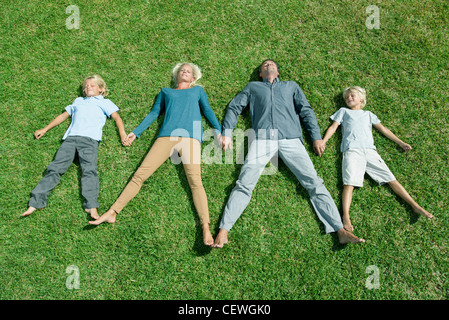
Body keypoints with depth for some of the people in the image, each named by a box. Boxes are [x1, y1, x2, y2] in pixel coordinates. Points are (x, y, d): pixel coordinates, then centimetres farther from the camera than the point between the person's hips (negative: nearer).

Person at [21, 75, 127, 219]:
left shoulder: (104, 102, 25)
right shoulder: (78, 101, 36)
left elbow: (116, 117, 14)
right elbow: (63, 115, 39)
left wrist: (122, 134, -2)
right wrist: (45, 130, 36)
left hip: (90, 139, -4)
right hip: (70, 138, 4)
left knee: (89, 170, -24)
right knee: (55, 168, -11)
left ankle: (92, 208, -38)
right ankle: (35, 203, -15)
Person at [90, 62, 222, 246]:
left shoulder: (198, 90, 30)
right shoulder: (166, 92, 32)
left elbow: (208, 111, 22)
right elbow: (154, 113, 28)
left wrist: (219, 131, 8)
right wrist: (136, 133, 21)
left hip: (190, 136, -2)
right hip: (166, 136, 2)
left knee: (195, 181, -21)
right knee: (140, 174, -10)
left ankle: (206, 229, -31)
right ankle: (111, 213, -10)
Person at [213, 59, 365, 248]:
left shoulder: (291, 86, 31)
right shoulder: (253, 87, 30)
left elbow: (306, 111, 22)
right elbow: (234, 108, 23)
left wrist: (316, 137, 9)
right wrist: (227, 133, 7)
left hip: (291, 140, 1)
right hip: (262, 138, 0)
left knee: (314, 182, -10)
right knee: (244, 184, -16)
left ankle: (341, 231, -13)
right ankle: (223, 231, -20)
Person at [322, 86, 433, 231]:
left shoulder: (368, 114, 32)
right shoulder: (343, 111, 27)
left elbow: (383, 129, 31)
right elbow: (333, 127, 17)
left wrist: (400, 142, 25)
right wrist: (323, 141, -1)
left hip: (370, 150, 3)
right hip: (351, 150, -2)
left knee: (391, 179, -7)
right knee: (349, 183, -22)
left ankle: (415, 206, -8)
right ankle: (346, 217, -35)